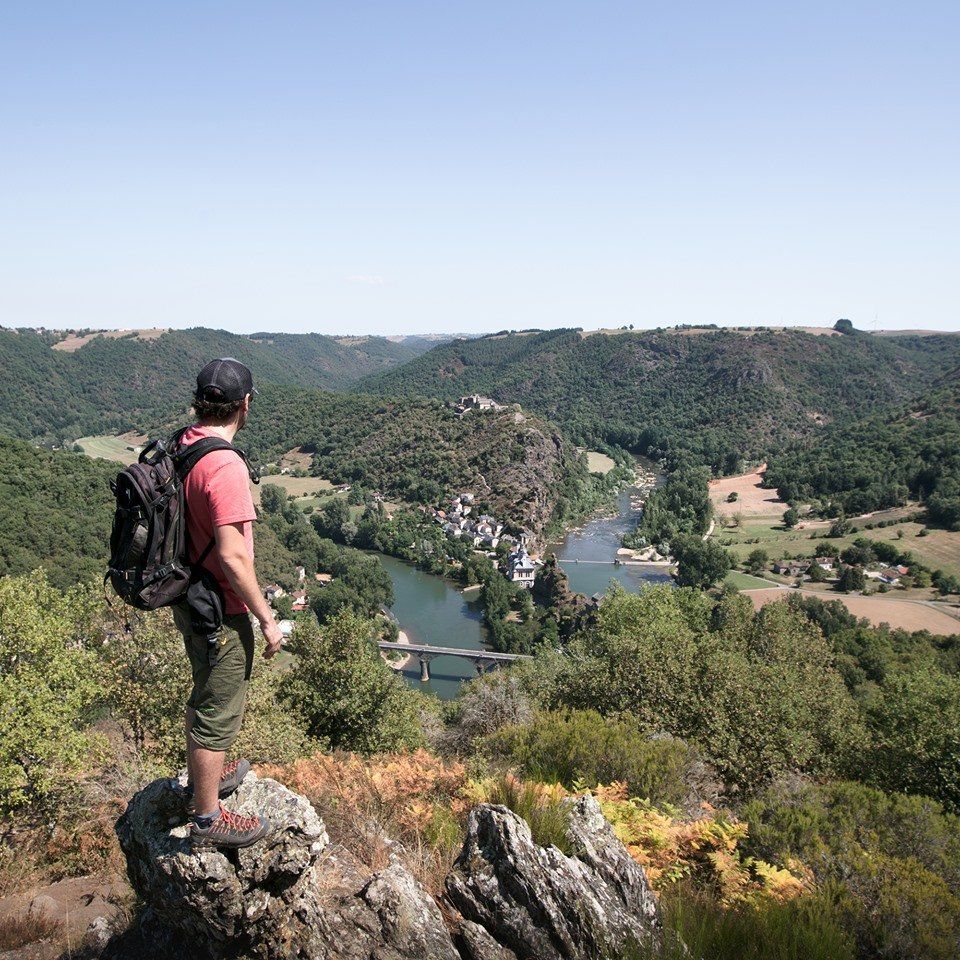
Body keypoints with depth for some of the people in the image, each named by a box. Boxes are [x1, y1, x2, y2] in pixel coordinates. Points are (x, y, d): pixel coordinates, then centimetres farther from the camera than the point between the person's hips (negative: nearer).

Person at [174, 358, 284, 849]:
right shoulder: (225, 466, -27)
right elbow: (232, 556, -28)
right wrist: (267, 619, -18)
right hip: (221, 612, -9)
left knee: (205, 695, 26)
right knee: (218, 712, 7)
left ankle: (203, 779, 46)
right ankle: (208, 817, 23)